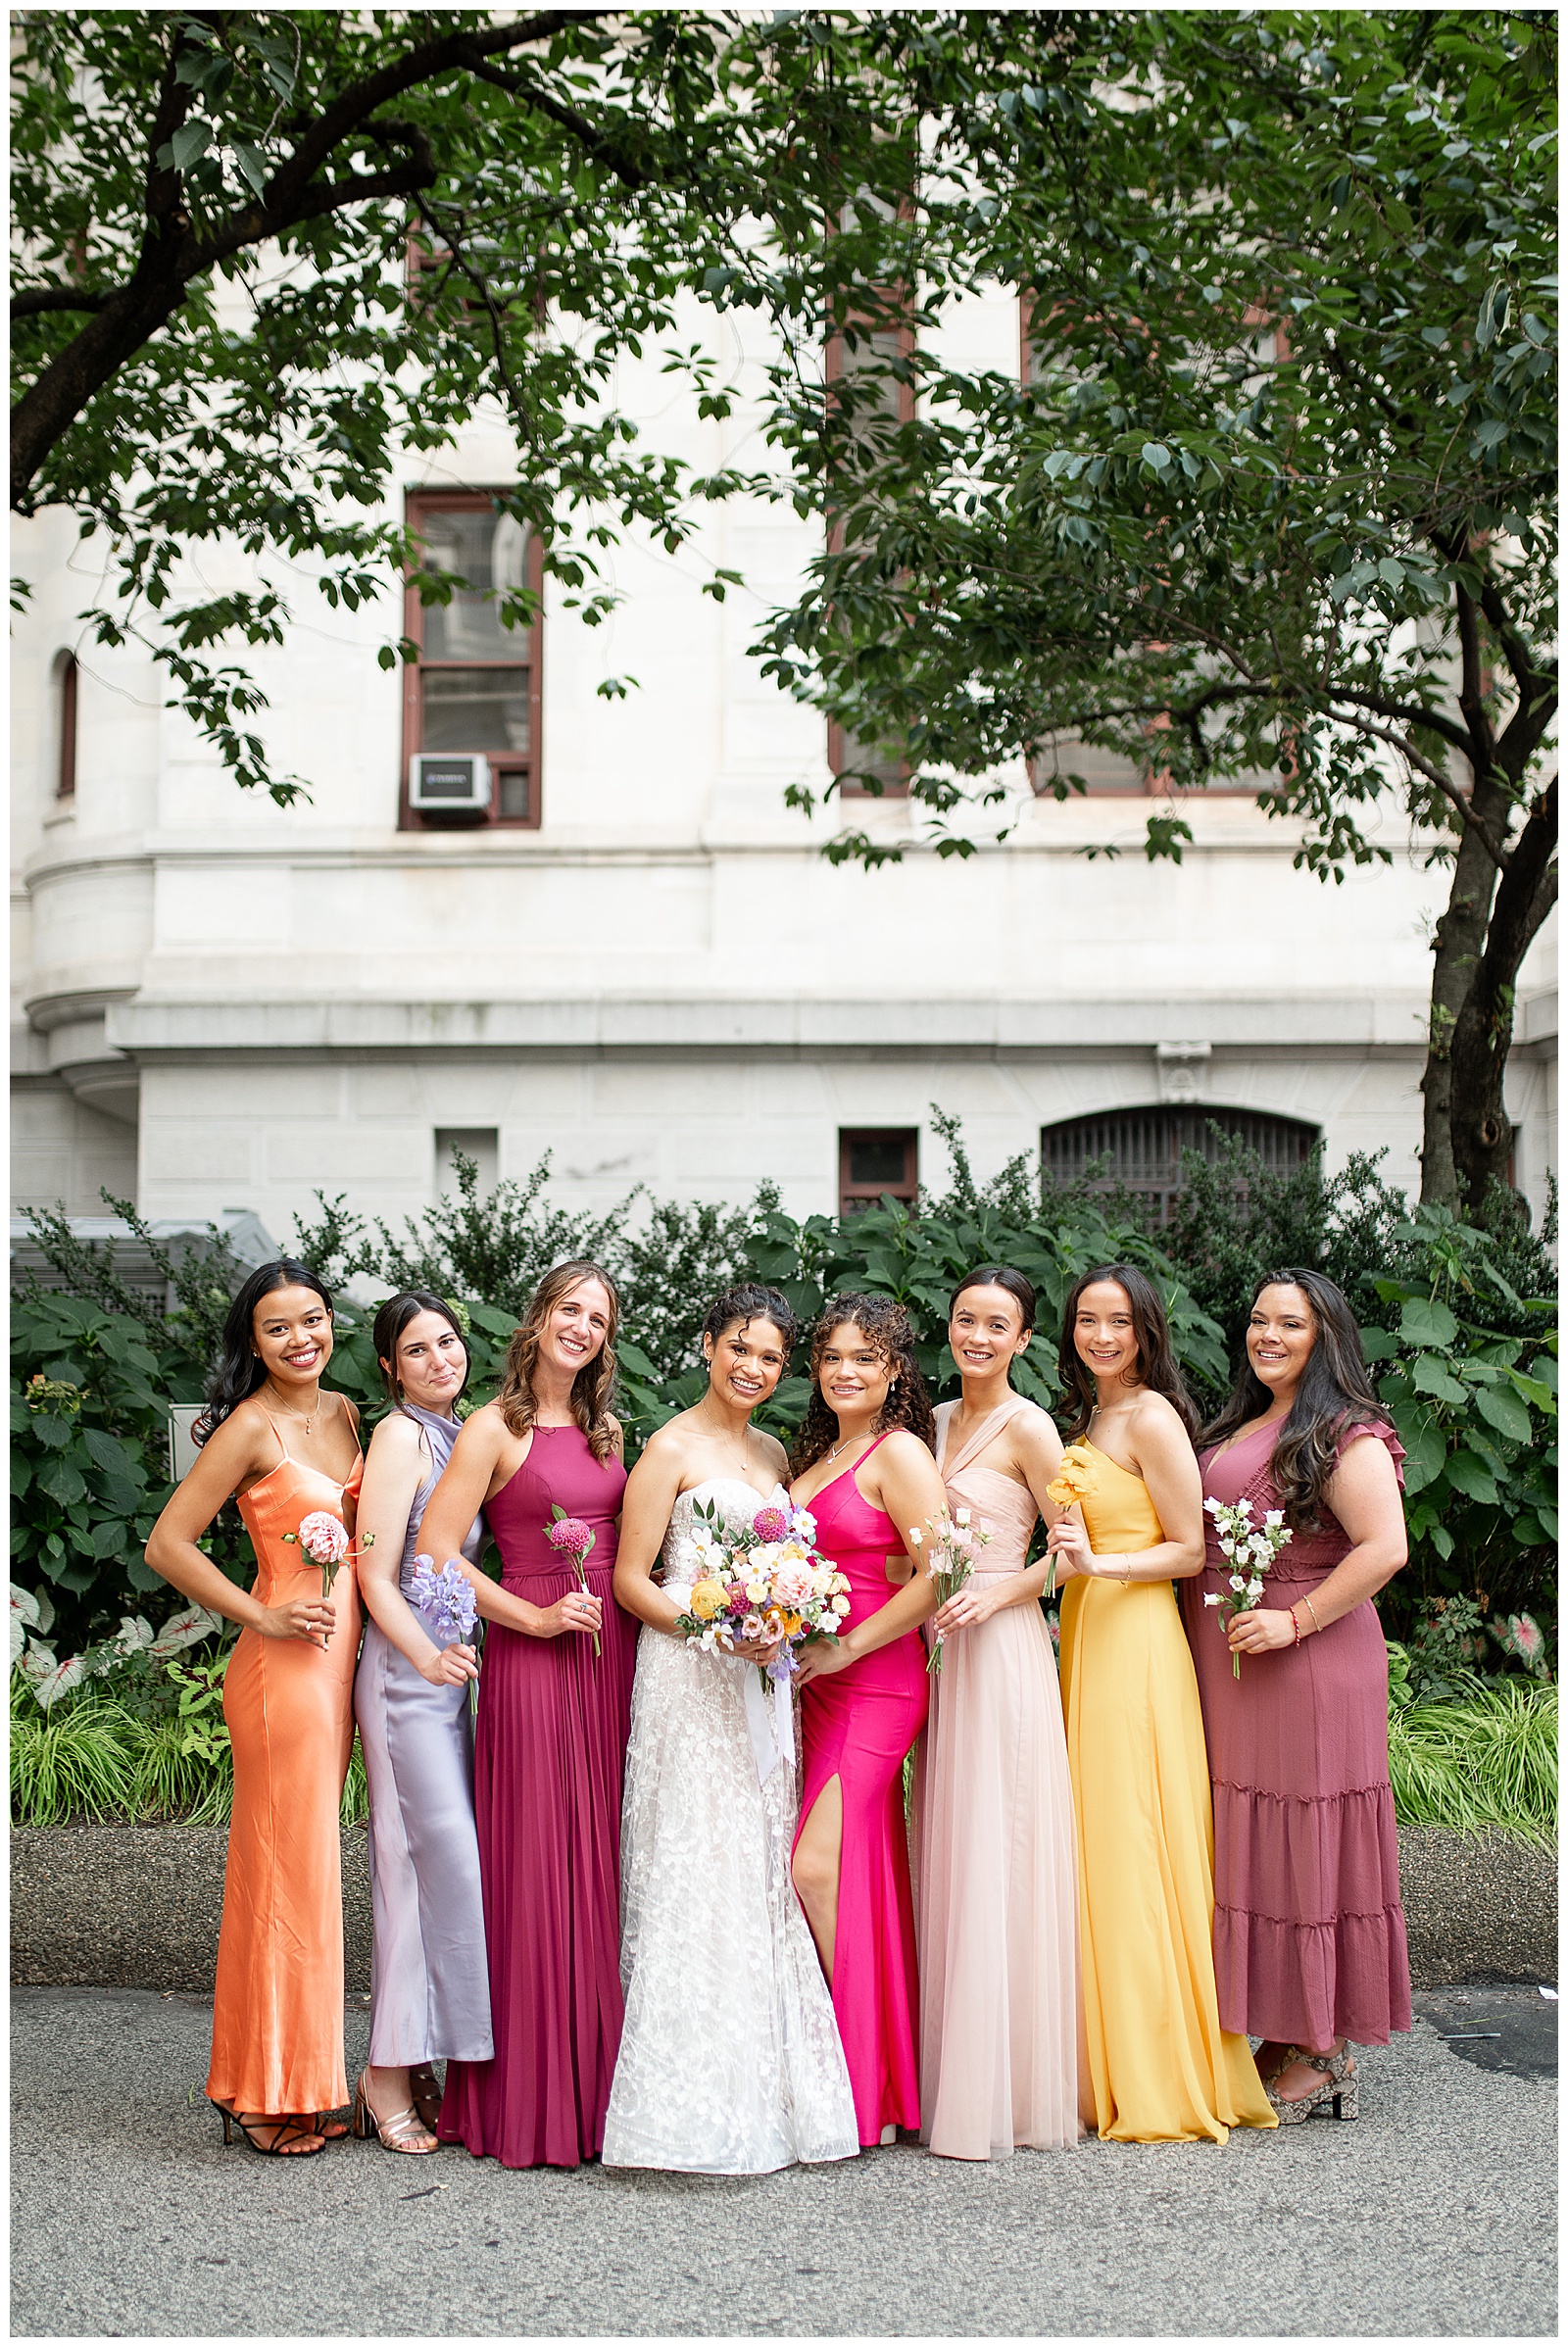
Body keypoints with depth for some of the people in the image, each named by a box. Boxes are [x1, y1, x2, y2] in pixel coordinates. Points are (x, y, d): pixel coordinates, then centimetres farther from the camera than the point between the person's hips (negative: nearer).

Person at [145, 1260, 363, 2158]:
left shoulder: (343, 1411, 11)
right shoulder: (252, 1426, -12)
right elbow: (168, 1544, -13)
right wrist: (263, 1617, -13)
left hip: (340, 1660, 8)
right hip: (285, 1668, -8)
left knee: (313, 1867, 14)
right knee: (286, 1868, -1)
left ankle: (306, 2083, 24)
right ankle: (267, 2096, 11)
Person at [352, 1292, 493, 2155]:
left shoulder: (454, 1434, 16)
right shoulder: (399, 1436, -9)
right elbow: (376, 1575, -14)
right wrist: (429, 1657, -25)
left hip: (447, 1670, 8)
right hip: (406, 1667, -8)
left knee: (424, 1866, 10)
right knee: (441, 1860, -9)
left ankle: (405, 2066, 17)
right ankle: (391, 2071, 1)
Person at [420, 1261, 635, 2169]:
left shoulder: (607, 1429, 14)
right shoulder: (496, 1428, -4)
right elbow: (436, 1549, -10)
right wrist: (535, 1618, -11)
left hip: (615, 1652, 6)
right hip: (534, 1657, -6)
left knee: (602, 1862, 8)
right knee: (537, 1865, -3)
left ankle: (597, 2083, 17)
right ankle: (529, 2101, 6)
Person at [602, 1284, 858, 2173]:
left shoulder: (774, 1452, 16)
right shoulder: (673, 1449, -5)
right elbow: (632, 1580, -7)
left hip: (762, 1681, 7)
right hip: (691, 1678, -7)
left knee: (763, 1867, 8)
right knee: (698, 1871, -9)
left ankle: (765, 2089, 16)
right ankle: (692, 2105, -4)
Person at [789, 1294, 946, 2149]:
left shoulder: (900, 1452, -8)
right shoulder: (816, 1454, 16)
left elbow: (939, 1572, -17)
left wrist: (845, 1646, -14)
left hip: (872, 1684, -8)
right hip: (814, 1683, 8)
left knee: (818, 1869, -12)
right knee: (857, 1872, 8)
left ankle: (861, 2088, -1)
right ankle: (883, 2074, 16)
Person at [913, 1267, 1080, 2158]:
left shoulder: (1026, 1426, -8)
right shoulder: (938, 1422, 14)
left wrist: (997, 1594, -18)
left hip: (1003, 1651, -7)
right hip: (941, 1651, 7)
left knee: (998, 1862, -4)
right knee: (947, 1860, 9)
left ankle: (1004, 2091, 3)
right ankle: (952, 2077, 17)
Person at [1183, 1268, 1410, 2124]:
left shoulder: (1347, 1435, -9)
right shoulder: (1238, 1427, 17)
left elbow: (1384, 1548, -18)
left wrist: (1296, 1620, -20)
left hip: (1307, 1661, -8)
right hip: (1227, 1665, 8)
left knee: (1302, 1846, -2)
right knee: (1251, 1849, 10)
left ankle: (1320, 2054, 9)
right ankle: (1283, 2042, 19)